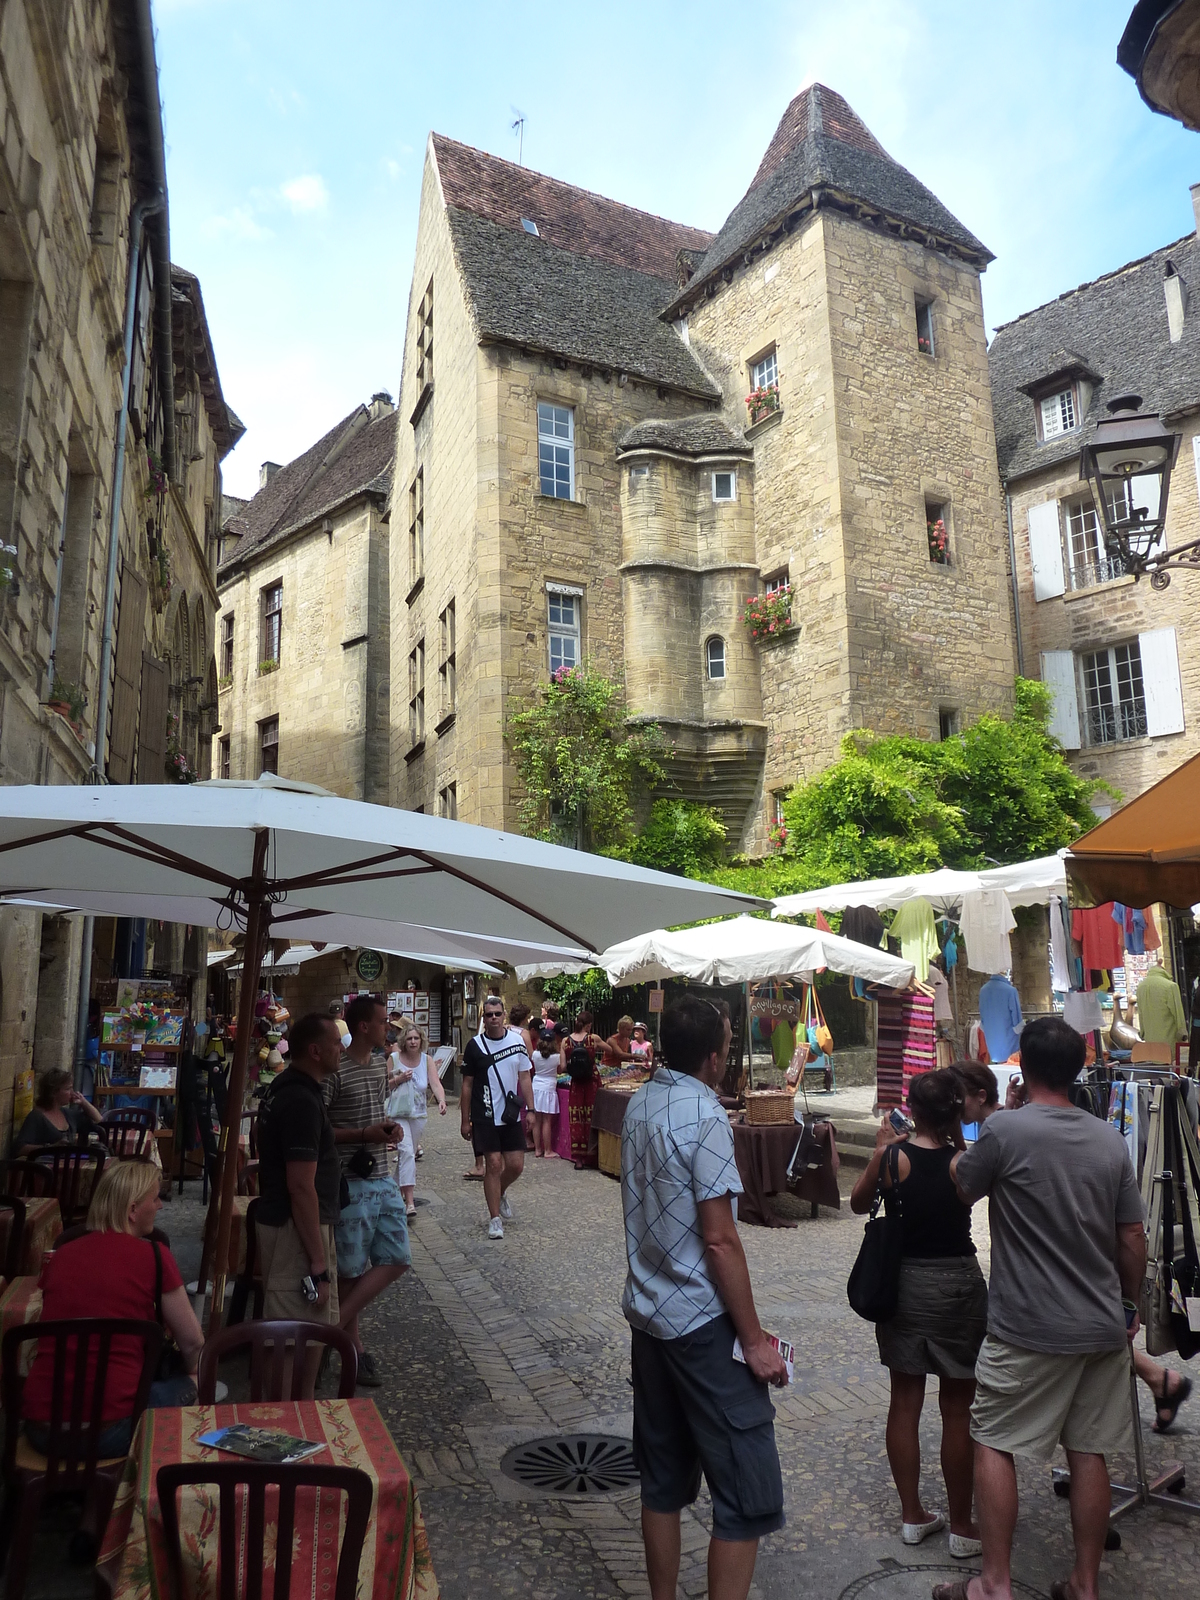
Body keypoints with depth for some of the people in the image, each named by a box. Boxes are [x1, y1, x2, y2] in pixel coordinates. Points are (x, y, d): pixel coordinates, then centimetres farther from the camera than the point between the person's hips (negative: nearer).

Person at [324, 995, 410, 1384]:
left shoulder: (381, 1062, 8)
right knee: (351, 1269, 5)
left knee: (396, 1259, 7)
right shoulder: (335, 1070, -16)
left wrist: (387, 1127, 3)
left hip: (382, 1179, 8)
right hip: (351, 1183, -8)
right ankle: (354, 1348, 22)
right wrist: (364, 1134, -19)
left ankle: (334, 1326, 18)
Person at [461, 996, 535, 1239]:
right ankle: (494, 1219, 10)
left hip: (512, 1115, 3)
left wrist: (531, 1110, 1)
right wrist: (465, 1120, -1)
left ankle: (500, 1194, 35)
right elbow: (467, 1084, -1)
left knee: (516, 1165, 3)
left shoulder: (517, 1040, 2)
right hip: (485, 1117, -3)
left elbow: (524, 1077, 7)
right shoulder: (475, 1045, -5)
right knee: (493, 1164, -4)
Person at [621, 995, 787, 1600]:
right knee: (749, 1490, 2)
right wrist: (754, 1339, -13)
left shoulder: (639, 1103, 3)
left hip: (646, 1314, 9)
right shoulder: (704, 1115, -20)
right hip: (702, 1323, -8)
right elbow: (719, 1240, -21)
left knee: (663, 1480, 18)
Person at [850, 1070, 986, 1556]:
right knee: (957, 1410, 10)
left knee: (904, 1402, 13)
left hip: (902, 1284, 1)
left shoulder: (894, 1157, -12)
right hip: (957, 1287, -1)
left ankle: (912, 1515, 25)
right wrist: (956, 1138, 4)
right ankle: (962, 1526, 21)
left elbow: (859, 1203, 3)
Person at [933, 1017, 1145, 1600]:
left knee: (992, 1442, 7)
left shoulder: (1005, 1130, -17)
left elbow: (958, 1187, -2)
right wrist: (1129, 1305, 19)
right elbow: (1133, 1239, 6)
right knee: (1088, 1452, 14)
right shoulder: (1111, 1140, 0)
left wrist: (965, 1152, 17)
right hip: (1104, 1328, 6)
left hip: (1031, 1330, -5)